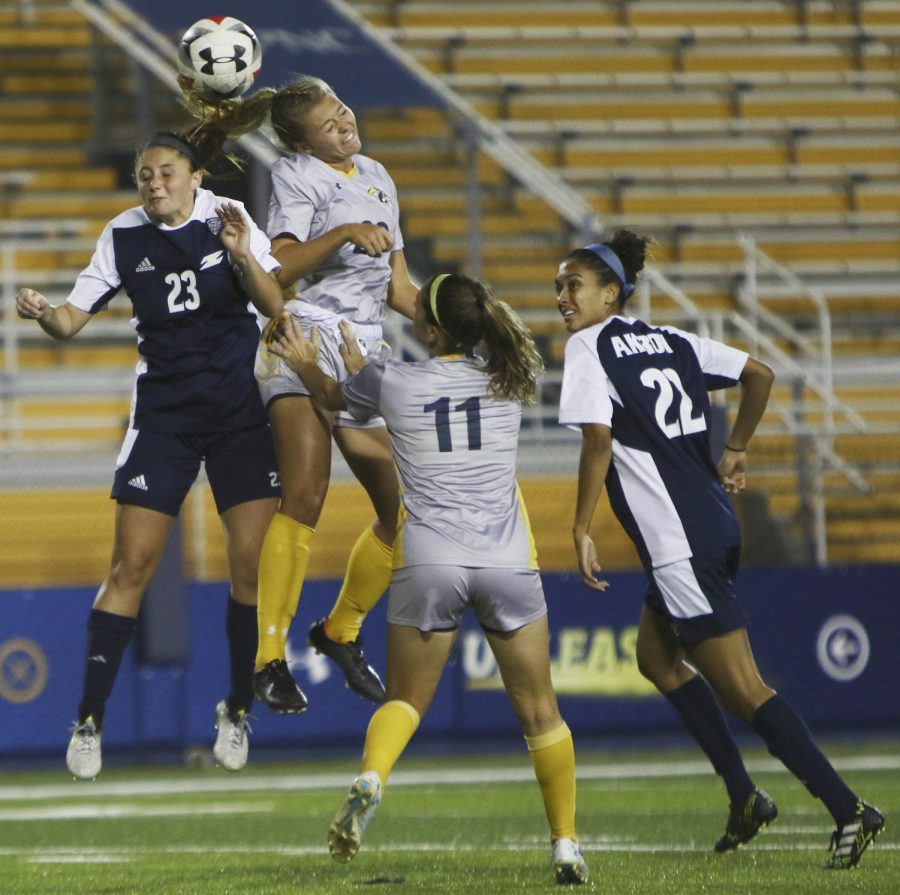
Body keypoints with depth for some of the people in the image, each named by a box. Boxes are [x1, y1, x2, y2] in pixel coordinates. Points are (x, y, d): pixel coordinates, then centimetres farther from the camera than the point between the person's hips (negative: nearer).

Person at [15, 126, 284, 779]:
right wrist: (43, 314, -26)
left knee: (252, 563, -4)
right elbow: (73, 319, -4)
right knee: (131, 566, -6)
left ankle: (238, 712, 13)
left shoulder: (228, 219, -3)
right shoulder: (125, 238, -1)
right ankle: (90, 719, -1)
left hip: (241, 413, 0)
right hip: (163, 416, 0)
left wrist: (242, 256, -25)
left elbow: (278, 308, -8)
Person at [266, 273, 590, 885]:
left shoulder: (392, 382, 2)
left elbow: (332, 397, 24)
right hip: (508, 560, 1)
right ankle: (566, 846, 12)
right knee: (539, 711, 12)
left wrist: (306, 364, 45)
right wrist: (362, 368, 39)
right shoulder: (511, 380, 9)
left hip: (429, 562, -1)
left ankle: (370, 780, -18)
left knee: (406, 699, 13)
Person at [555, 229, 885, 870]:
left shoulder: (589, 347, -5)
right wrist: (736, 452, 21)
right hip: (714, 524, 9)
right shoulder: (671, 341, 15)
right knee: (657, 657, 23)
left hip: (679, 544, -9)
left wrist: (581, 532, -14)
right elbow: (759, 375, 14)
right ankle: (744, 798, 21)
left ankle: (849, 810, -11)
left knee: (742, 689, -7)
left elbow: (598, 438, -17)